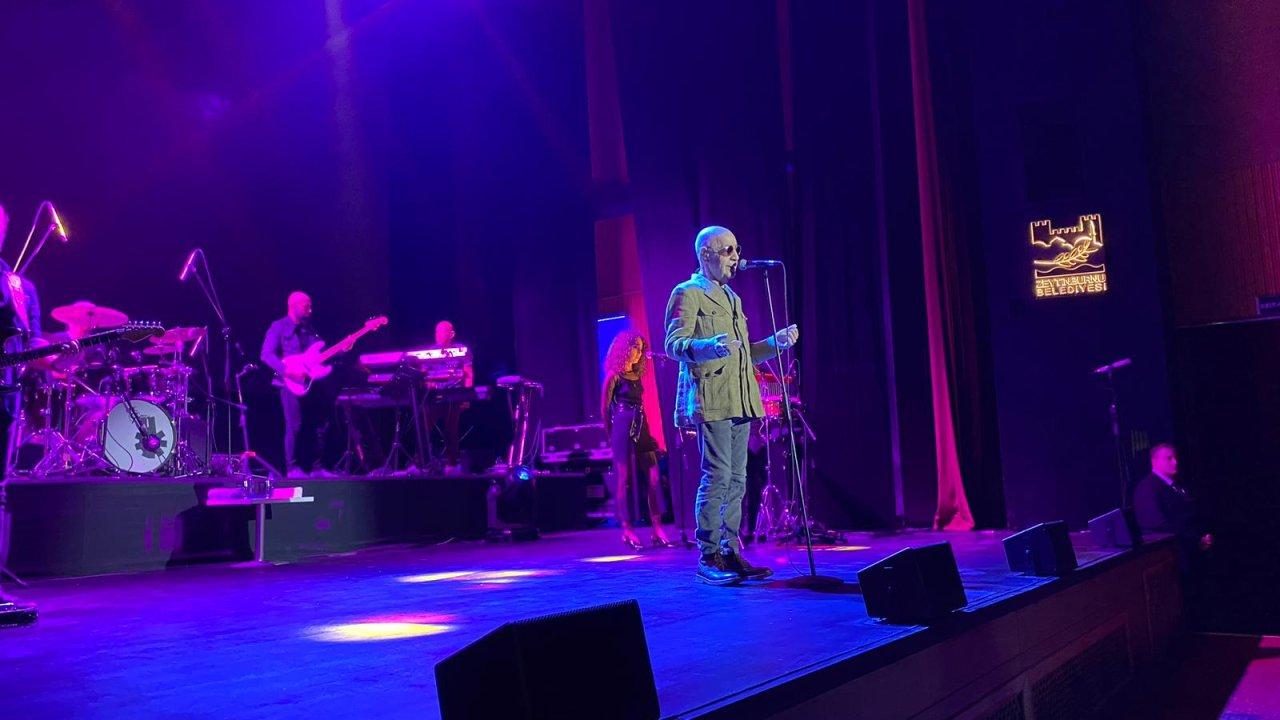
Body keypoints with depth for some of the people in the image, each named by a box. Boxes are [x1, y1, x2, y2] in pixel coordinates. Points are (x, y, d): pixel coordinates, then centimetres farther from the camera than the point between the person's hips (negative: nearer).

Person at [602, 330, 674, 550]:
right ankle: (627, 530, 2)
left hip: (640, 428, 7)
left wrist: (644, 427, 10)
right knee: (625, 478, -3)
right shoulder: (614, 375, -4)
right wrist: (611, 435, 3)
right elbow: (605, 409, -1)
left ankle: (658, 530, 1)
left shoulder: (637, 375, 14)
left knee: (653, 477, -1)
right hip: (622, 429, -7)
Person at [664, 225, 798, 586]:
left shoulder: (731, 297, 24)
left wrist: (776, 342, 12)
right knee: (717, 475, -11)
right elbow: (673, 343, -14)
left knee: (737, 479, 7)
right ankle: (708, 557, -5)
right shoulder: (687, 294, -2)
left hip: (739, 401, 8)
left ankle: (731, 552, 12)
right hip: (710, 399, -8)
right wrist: (711, 346, -31)